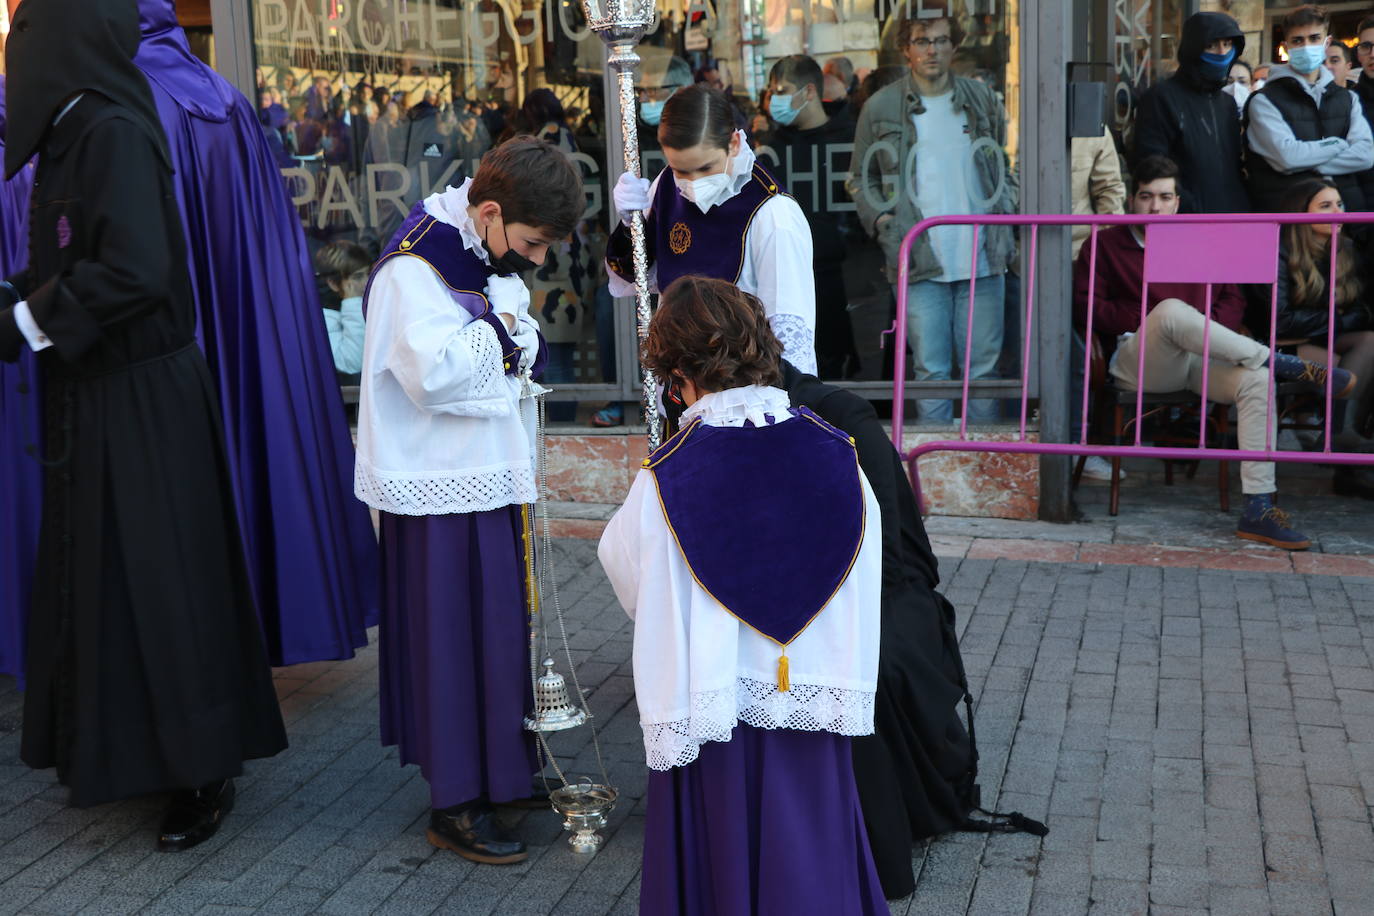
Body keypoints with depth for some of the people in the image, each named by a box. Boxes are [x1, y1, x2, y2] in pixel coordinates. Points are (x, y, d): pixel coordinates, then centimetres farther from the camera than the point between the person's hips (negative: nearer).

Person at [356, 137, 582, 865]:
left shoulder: (493, 262, 10)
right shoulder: (413, 269, -18)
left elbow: (525, 357, 18)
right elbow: (434, 372, -28)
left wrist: (511, 335, -1)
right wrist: (501, 322, -17)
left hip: (494, 478, 9)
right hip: (441, 491, -9)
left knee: (504, 631, 16)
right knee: (452, 641, -1)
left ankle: (502, 771, 32)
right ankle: (455, 804, 12)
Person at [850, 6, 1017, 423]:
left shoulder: (982, 100, 11)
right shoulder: (880, 108, 4)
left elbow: (1004, 168, 21)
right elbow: (861, 178, 11)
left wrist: (1006, 211, 6)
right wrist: (880, 219, -4)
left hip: (982, 258, 2)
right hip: (920, 261, -2)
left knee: (984, 365, 6)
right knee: (930, 368, 0)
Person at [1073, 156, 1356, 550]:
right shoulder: (1106, 245, 13)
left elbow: (1234, 300, 18)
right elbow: (1084, 307, 0)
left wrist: (1208, 326, -4)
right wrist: (1144, 318, -9)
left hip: (1200, 358, 4)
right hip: (1139, 362, -4)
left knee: (1256, 379, -27)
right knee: (1172, 310, -36)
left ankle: (1258, 509, -31)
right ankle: (1283, 363, -26)